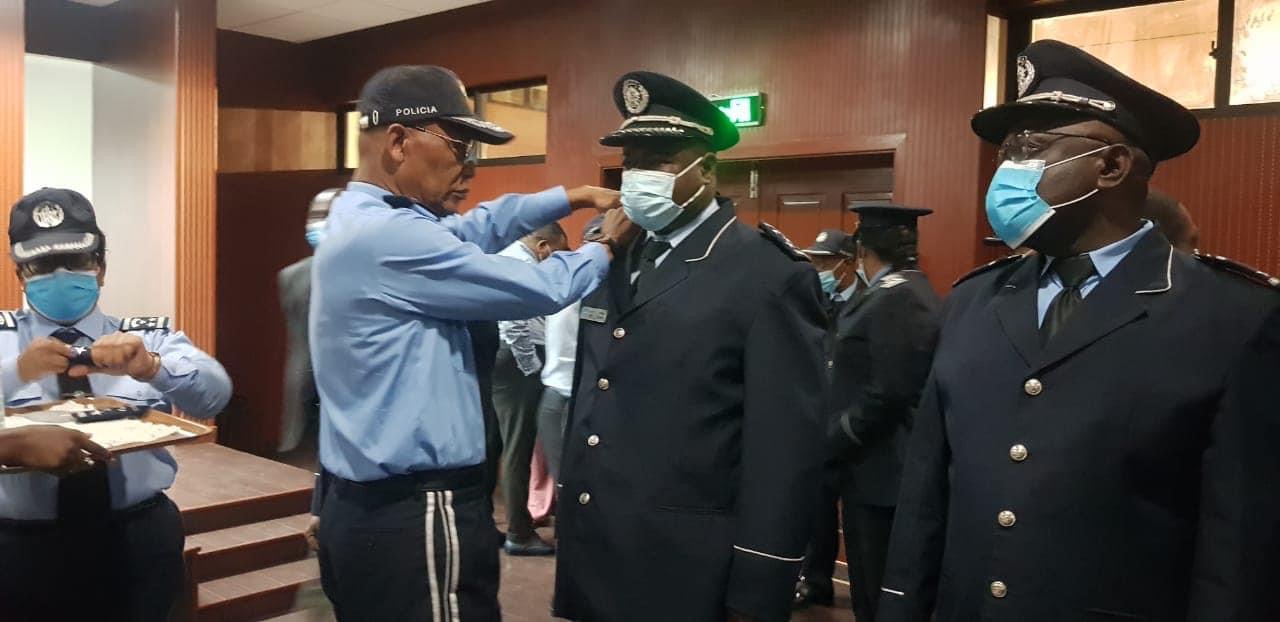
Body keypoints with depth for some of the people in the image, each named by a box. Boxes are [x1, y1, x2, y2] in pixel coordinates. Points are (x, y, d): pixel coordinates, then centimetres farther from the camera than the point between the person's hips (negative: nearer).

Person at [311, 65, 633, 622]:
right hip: (416, 517, -10)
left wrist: (574, 198, 13)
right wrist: (606, 247, 1)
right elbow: (540, 289, -16)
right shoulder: (390, 236, -22)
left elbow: (473, 228, 17)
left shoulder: (356, 220, 9)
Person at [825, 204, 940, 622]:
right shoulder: (908, 291, 13)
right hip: (882, 464, 10)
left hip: (880, 468, -10)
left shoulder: (895, 299, -18)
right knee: (877, 588, 17)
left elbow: (886, 395, -23)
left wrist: (827, 444, -15)